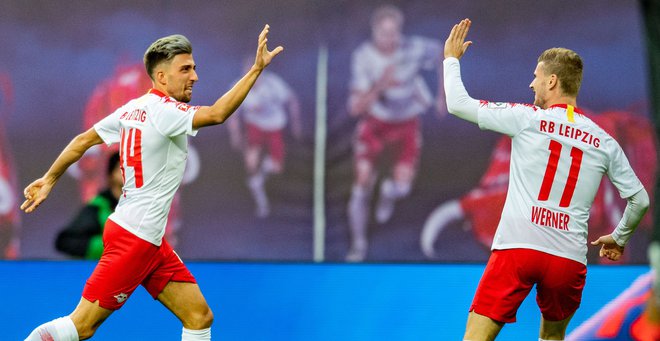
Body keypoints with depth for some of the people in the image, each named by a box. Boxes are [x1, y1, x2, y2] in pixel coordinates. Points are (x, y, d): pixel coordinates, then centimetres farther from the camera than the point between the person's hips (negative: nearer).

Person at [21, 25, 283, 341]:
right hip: (134, 238, -10)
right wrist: (256, 68, -30)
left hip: (150, 242, 10)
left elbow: (82, 140, 16)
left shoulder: (133, 109, 11)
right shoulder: (164, 111, -15)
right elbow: (216, 114, -31)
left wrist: (49, 179, 24)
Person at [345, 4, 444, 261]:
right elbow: (356, 108, -25)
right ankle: (358, 245, 9)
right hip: (374, 124, 0)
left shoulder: (415, 49, -22)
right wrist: (379, 86, -41)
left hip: (406, 124, 0)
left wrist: (442, 94, 2)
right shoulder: (364, 57, -22)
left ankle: (389, 190, 28)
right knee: (362, 184, -8)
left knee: (402, 187, -11)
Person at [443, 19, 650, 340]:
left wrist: (451, 58, 23)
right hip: (570, 259, 4)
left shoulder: (527, 118, 1)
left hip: (517, 248, -4)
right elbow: (640, 199, 17)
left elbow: (459, 104, 6)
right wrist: (619, 237, 35)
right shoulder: (604, 142, 11)